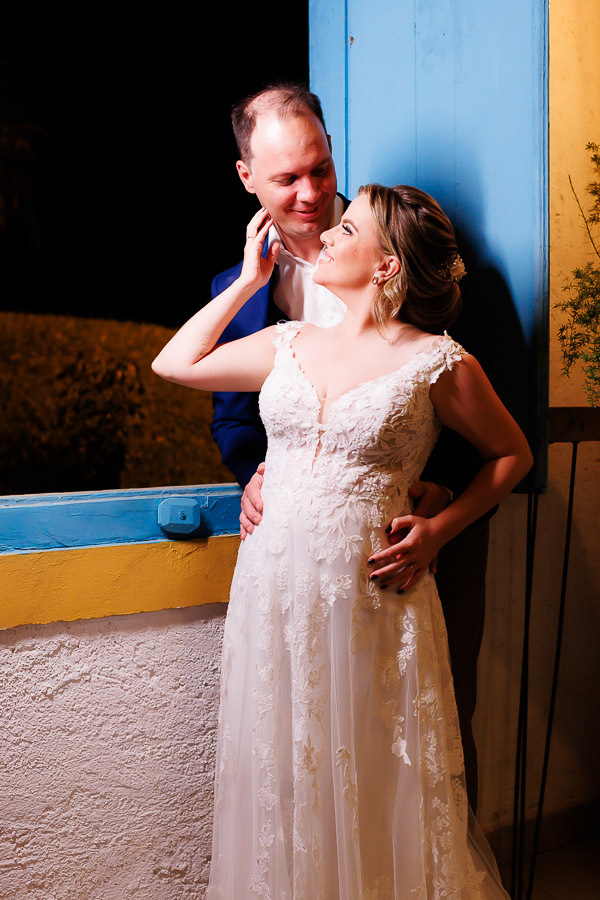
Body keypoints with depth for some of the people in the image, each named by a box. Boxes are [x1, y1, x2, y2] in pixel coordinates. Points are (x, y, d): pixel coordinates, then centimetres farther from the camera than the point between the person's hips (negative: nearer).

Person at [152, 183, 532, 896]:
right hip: (272, 588, 4)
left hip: (370, 592, -4)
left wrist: (438, 530, -4)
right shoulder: (290, 344, 10)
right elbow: (174, 363, 16)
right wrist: (251, 277, 15)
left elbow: (512, 454, 8)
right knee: (283, 778, 15)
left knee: (371, 787, 8)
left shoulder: (439, 363, -3)